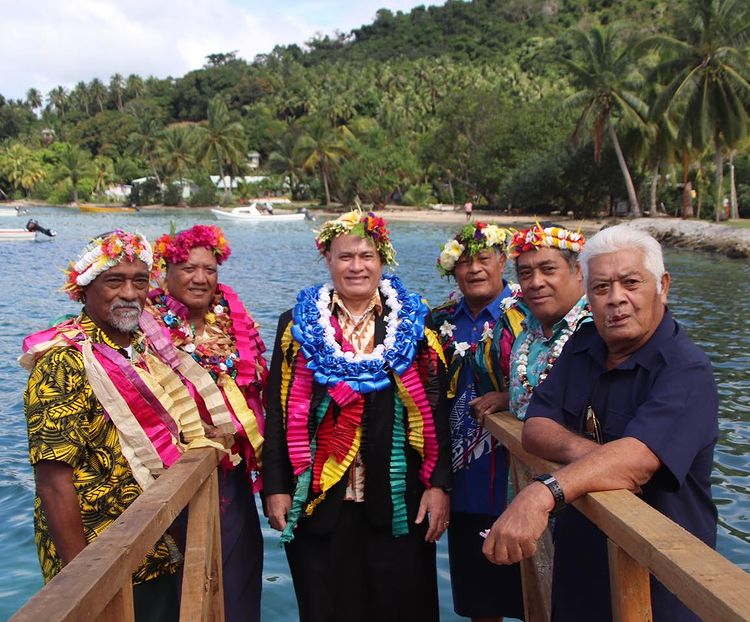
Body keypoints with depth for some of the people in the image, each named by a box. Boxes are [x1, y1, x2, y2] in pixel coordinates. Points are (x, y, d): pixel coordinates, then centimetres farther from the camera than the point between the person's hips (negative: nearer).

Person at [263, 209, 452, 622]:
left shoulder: (415, 326, 5)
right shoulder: (298, 325, 5)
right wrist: (276, 487, -2)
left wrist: (439, 484, -4)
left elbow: (436, 412, 2)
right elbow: (279, 412, 2)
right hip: (317, 500, 0)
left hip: (399, 501, 0)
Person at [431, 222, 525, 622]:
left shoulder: (525, 315, -7)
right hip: (463, 478, 5)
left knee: (519, 575, 7)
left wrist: (507, 398, -22)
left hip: (511, 470, -5)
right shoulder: (443, 320, 8)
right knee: (475, 588, 17)